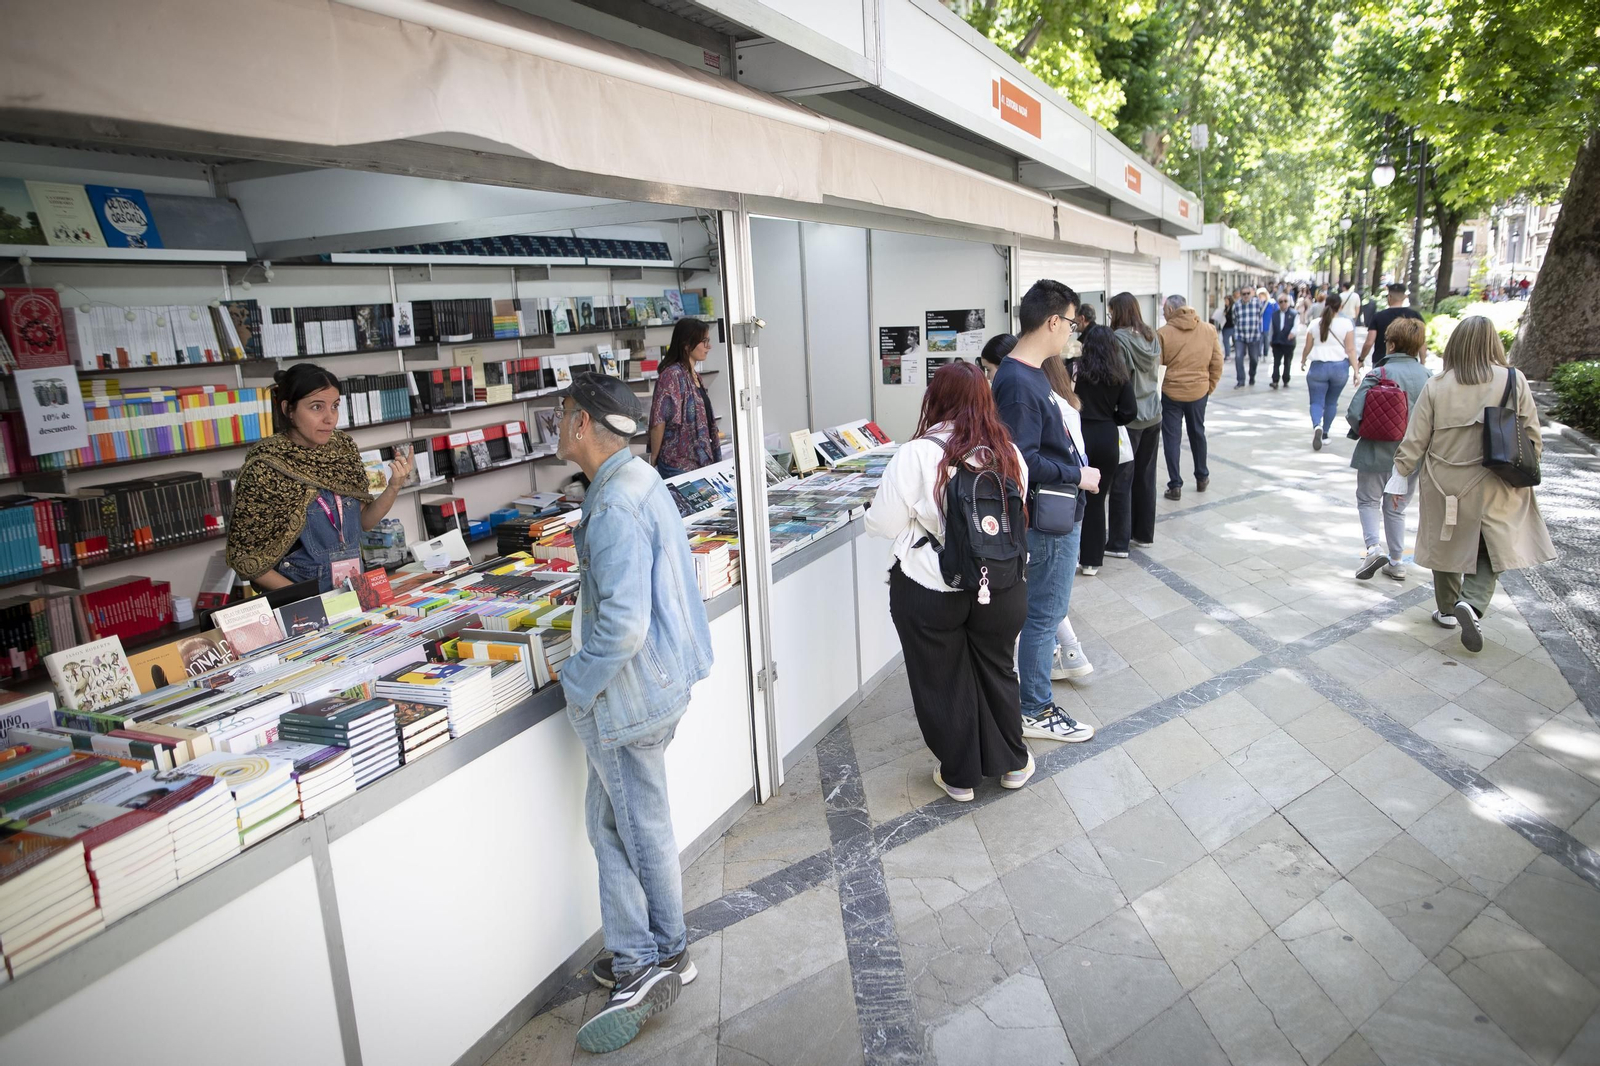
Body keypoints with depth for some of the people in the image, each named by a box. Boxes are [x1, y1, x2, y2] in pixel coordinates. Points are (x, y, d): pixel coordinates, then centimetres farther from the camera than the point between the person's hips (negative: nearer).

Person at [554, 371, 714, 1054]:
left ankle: (659, 960, 29)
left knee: (642, 829, 8)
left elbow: (622, 625, -31)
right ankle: (637, 957, 33)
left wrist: (576, 684, -15)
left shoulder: (616, 507, -25)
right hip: (651, 678, 10)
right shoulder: (637, 481, 8)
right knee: (611, 819, 19)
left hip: (630, 695, -10)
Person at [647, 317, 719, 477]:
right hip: (679, 466, -8)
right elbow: (658, 421, -16)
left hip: (701, 462, 8)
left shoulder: (694, 375, 12)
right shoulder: (672, 375, -15)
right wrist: (653, 458, -10)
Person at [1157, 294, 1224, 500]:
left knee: (1172, 438, 4)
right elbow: (1217, 363, 2)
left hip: (1171, 392, -3)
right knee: (1197, 434, 20)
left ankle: (1175, 485, 3)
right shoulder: (1208, 330, 0)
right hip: (1199, 391, 4)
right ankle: (1202, 477, 33)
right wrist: (1210, 385, 12)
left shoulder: (1164, 333, -12)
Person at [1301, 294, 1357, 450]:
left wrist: (1303, 361, 26)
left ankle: (1317, 426, -28)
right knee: (1331, 402, 16)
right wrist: (1356, 370, -5)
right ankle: (1324, 433, 22)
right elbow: (1350, 349, -7)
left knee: (1316, 402, 0)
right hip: (1340, 367, 1)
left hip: (1318, 366, 0)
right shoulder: (1346, 323, -3)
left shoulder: (1315, 324, 0)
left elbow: (1307, 347, 8)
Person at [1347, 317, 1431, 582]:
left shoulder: (1378, 374, -16)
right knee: (1396, 508, 17)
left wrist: (1358, 432, 0)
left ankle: (1374, 548, -7)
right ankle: (1396, 562, 22)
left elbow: (1355, 413, -21)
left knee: (1368, 501, 14)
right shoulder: (1428, 376, -5)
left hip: (1377, 452, -4)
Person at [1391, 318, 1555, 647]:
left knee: (1447, 544, 17)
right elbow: (1532, 436, -1)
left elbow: (1415, 440, -5)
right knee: (1490, 551, 12)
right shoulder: (1514, 382, -7)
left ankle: (1447, 609, 29)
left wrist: (1399, 475, 6)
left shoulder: (1436, 386, -7)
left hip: (1444, 484, 1)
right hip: (1494, 487, 0)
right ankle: (1472, 603, -10)